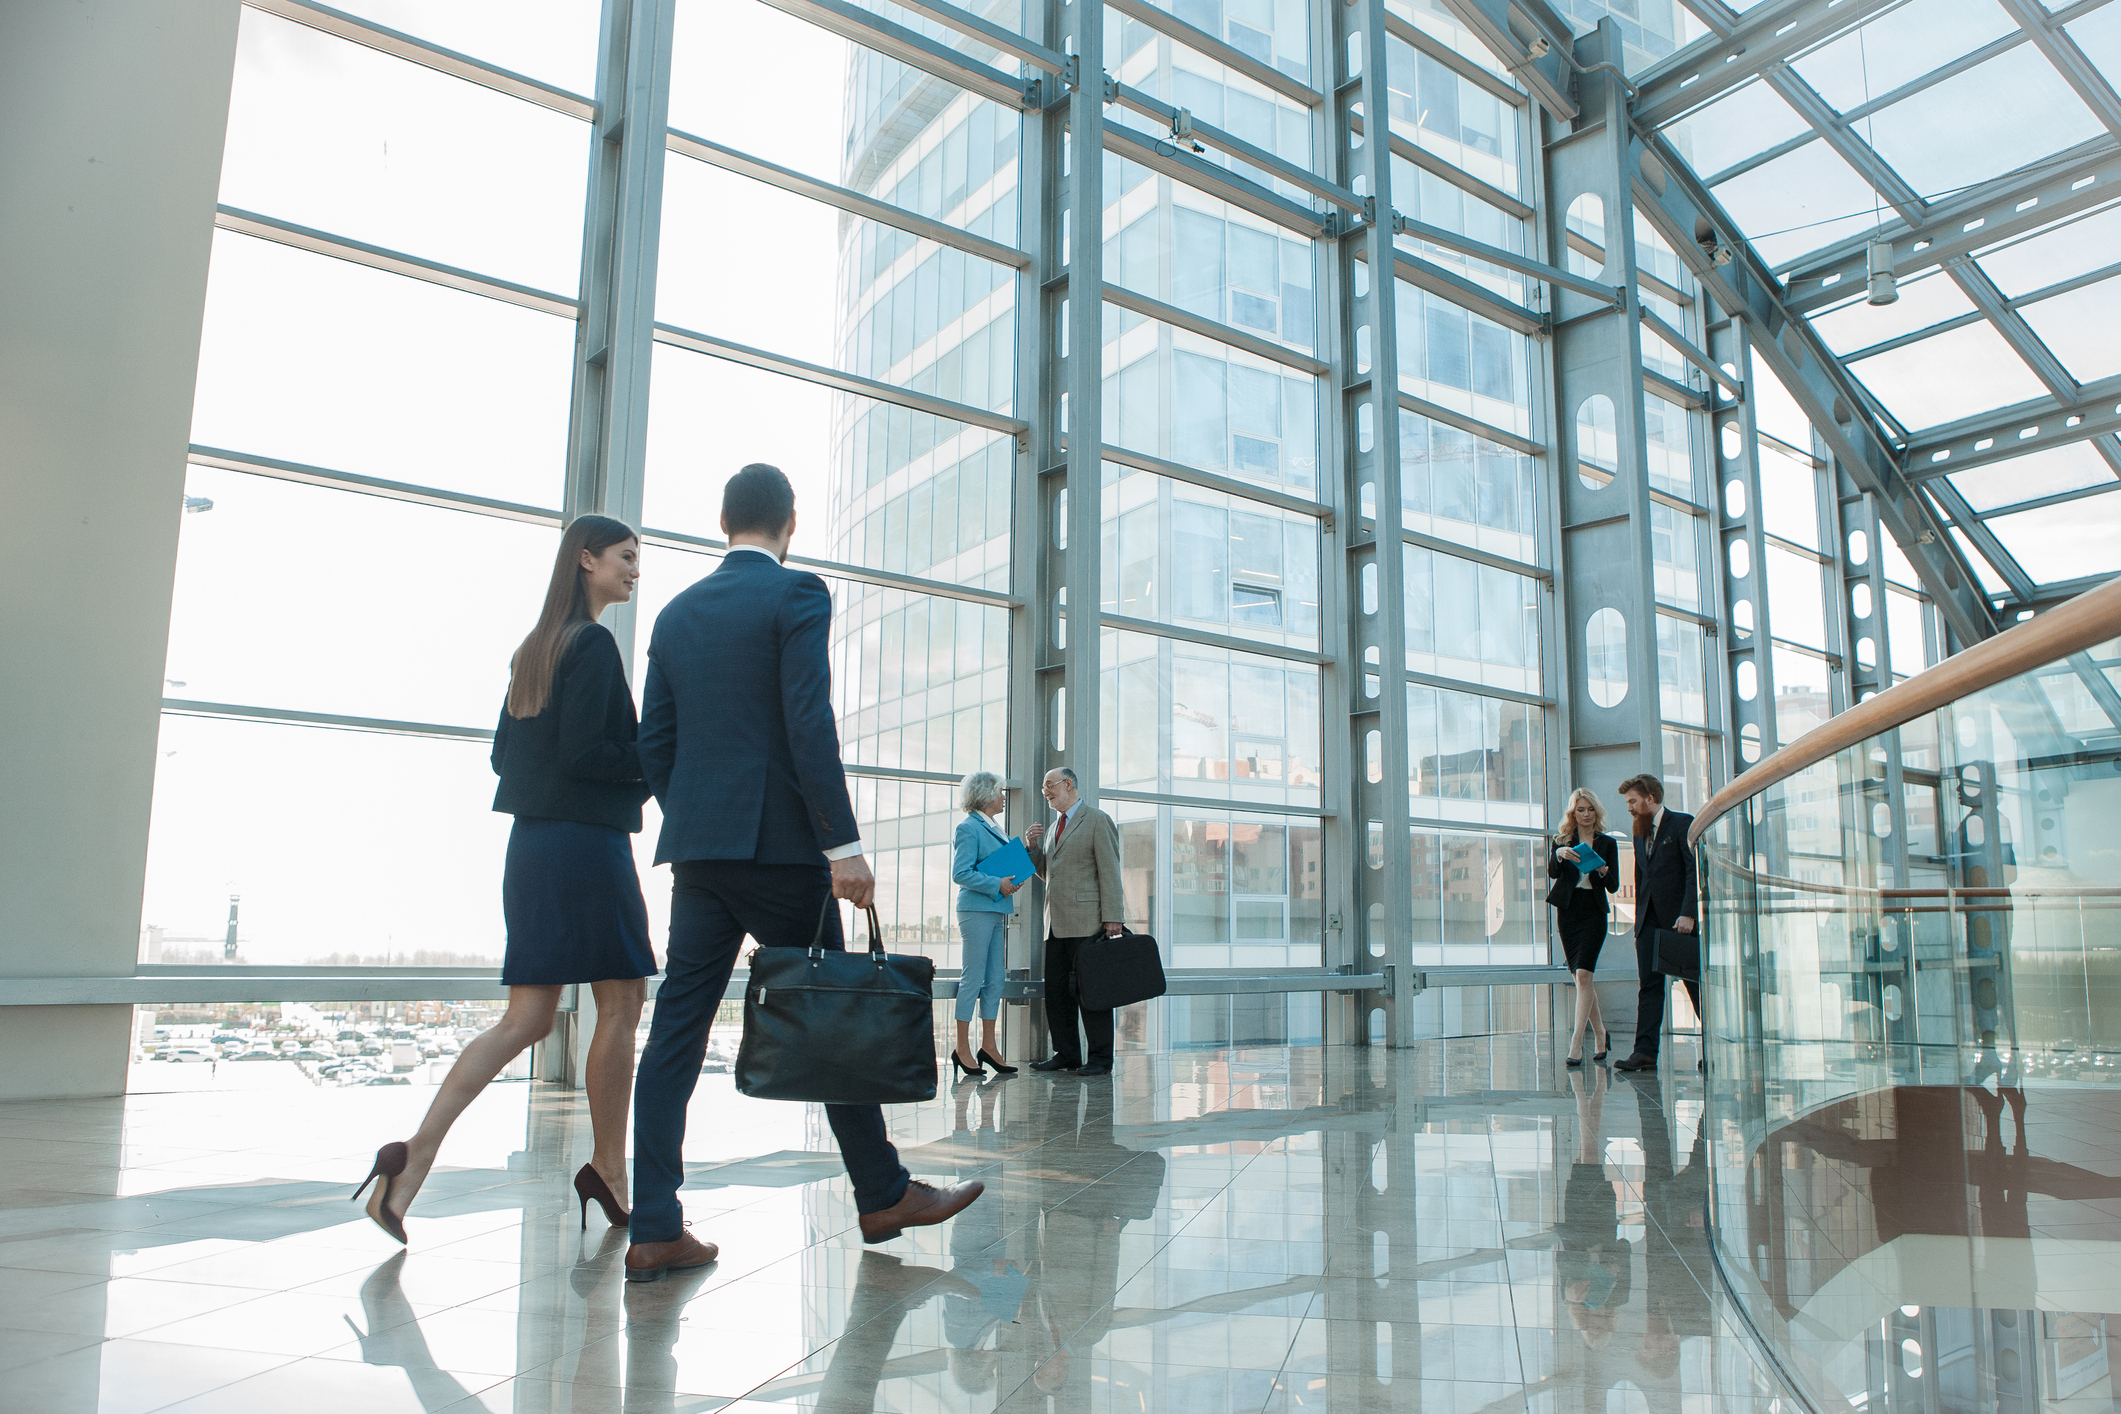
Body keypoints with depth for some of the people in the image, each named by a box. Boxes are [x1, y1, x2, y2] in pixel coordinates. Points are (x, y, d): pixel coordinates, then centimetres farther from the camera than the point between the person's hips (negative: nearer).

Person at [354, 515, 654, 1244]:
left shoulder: (534, 647, 17)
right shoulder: (594, 643, -10)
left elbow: (503, 753, 18)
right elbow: (582, 752, -18)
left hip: (531, 845, 9)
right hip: (586, 845, -9)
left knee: (525, 1019, 7)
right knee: (621, 1004, 4)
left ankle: (415, 1156, -4)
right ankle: (609, 1171, 13)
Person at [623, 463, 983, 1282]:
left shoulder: (677, 614, 14)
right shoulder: (798, 593, -5)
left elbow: (654, 744, 13)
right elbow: (809, 725, -16)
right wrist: (843, 844, -16)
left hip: (695, 846, 6)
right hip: (777, 842, -6)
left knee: (677, 1028, 5)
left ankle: (655, 1231, 6)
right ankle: (883, 1195, 17)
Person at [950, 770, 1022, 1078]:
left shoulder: (993, 829, 19)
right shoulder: (969, 828, -8)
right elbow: (960, 873, -16)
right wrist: (997, 885, -19)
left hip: (994, 912, 9)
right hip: (976, 910, -9)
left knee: (995, 979, 8)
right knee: (973, 978, -5)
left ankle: (989, 1046, 14)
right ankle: (962, 1049, 1)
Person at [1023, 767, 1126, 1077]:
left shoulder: (1098, 820, -3)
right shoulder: (1054, 826, 22)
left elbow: (1110, 871, -9)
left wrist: (1112, 918, -15)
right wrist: (1032, 848, 7)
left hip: (1087, 922, -8)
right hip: (1056, 924, 8)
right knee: (1056, 991, 8)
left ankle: (1100, 1059, 1)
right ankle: (1066, 1054, 17)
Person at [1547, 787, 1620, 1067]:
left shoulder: (1607, 843, 7)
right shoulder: (1563, 840, 8)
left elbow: (1614, 886, 4)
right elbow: (1552, 872, -7)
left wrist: (1604, 872, -17)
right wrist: (1559, 854, -27)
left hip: (1593, 912, -2)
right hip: (1567, 910, 2)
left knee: (1583, 974, -15)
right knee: (1580, 977, 8)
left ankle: (1576, 1043, -18)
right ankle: (1600, 1035, 25)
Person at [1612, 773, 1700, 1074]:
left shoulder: (1683, 824, -4)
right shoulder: (1640, 834, 18)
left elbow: (1695, 871, -11)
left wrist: (1688, 914, -19)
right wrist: (1639, 920, 13)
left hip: (1679, 918, -6)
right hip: (1649, 920, 6)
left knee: (1696, 985, 2)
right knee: (1649, 986, 1)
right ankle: (1645, 1051, -2)